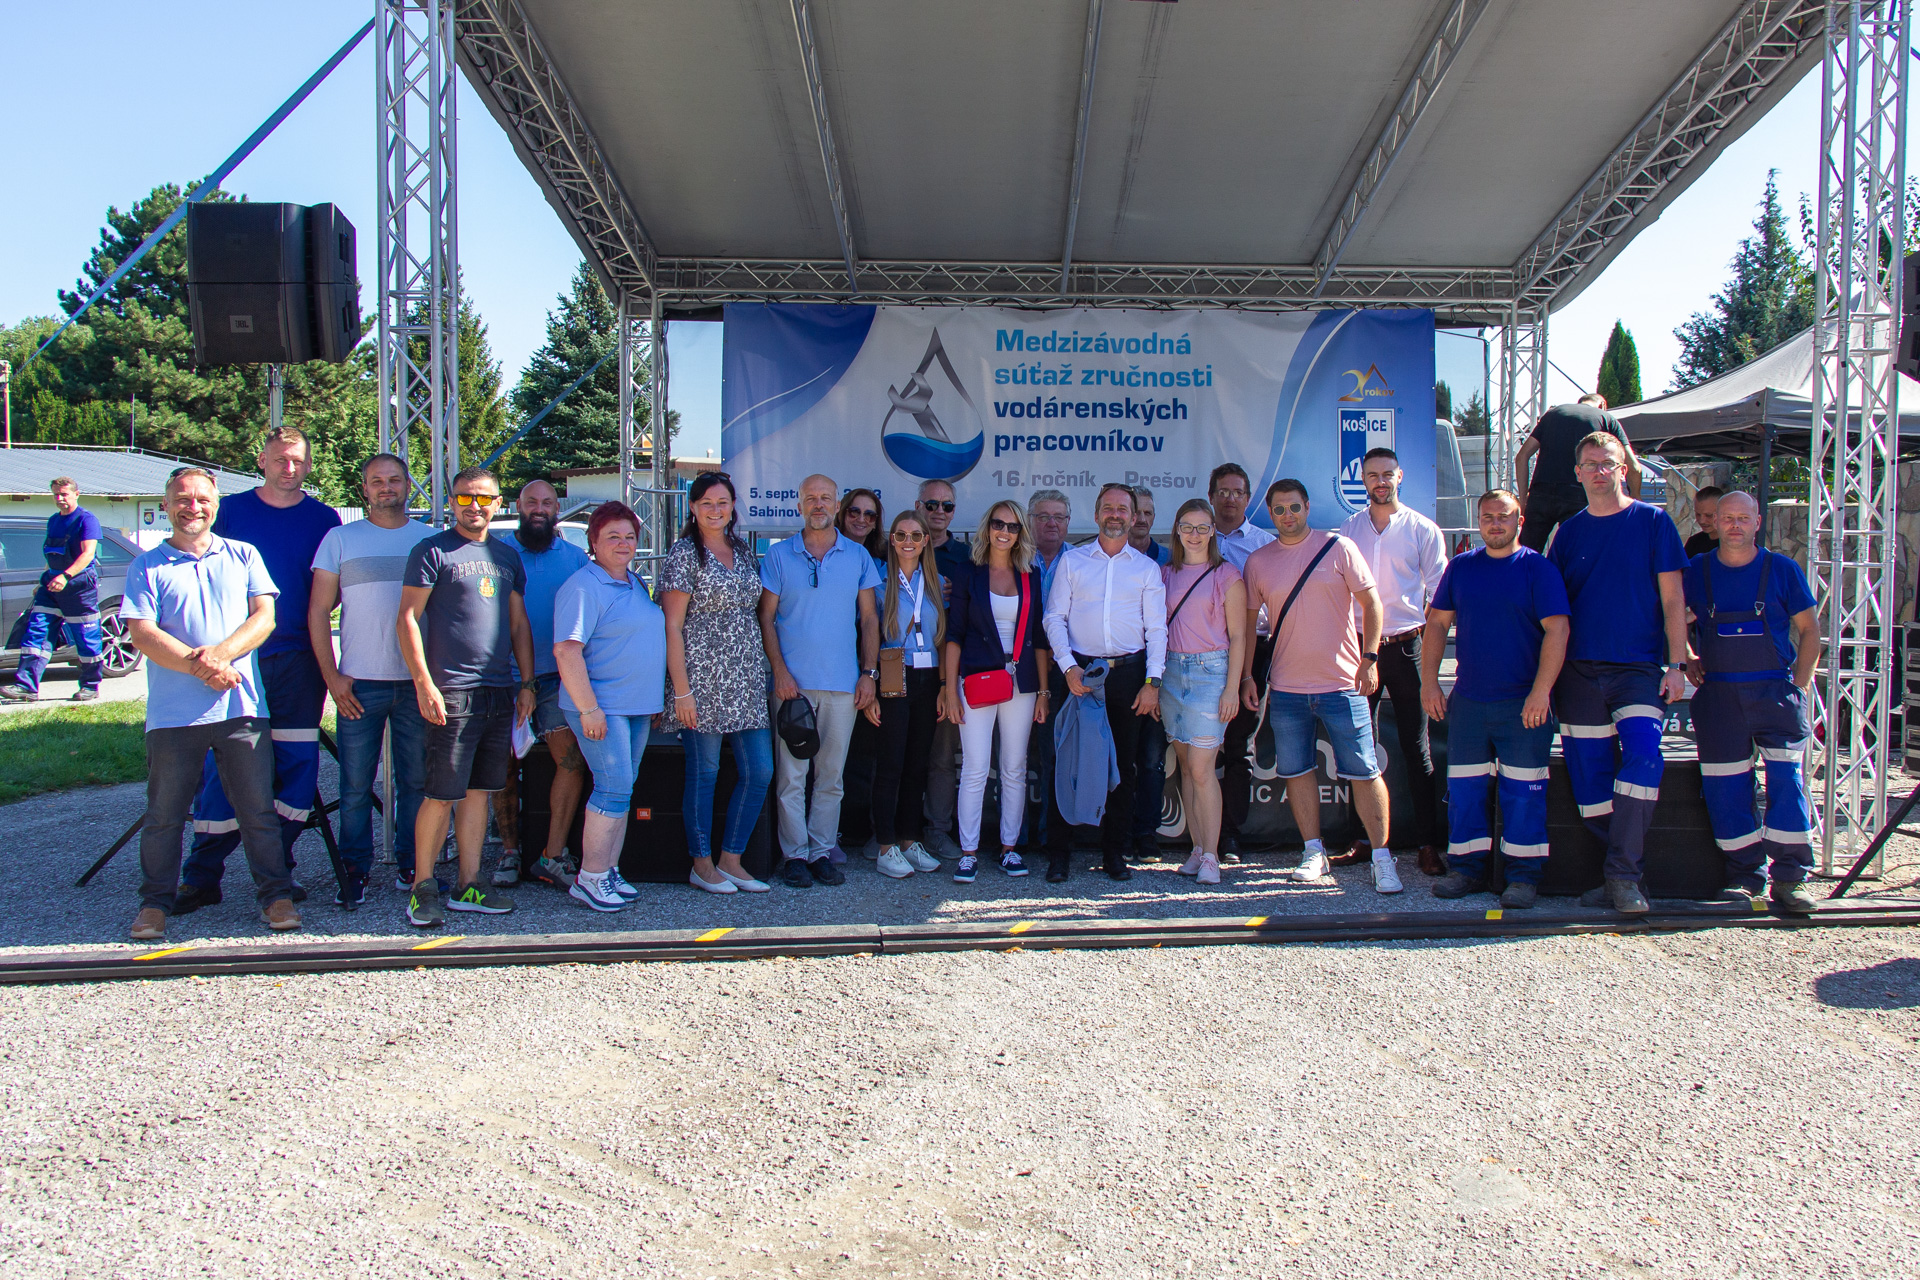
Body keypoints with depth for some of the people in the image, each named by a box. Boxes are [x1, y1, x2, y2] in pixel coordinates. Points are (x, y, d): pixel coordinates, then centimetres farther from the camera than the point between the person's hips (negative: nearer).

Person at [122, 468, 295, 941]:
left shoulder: (243, 556, 12)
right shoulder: (147, 566, 6)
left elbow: (264, 616, 3)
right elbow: (142, 634, -4)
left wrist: (222, 652, -15)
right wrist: (200, 667, -16)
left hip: (242, 707, 1)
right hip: (172, 713, 0)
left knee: (258, 810, 4)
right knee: (164, 814, 7)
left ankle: (276, 894, 14)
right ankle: (155, 902, 21)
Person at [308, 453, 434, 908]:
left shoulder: (432, 540, 10)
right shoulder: (340, 539, 8)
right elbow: (318, 610, 6)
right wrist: (331, 675, -3)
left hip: (418, 682, 1)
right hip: (359, 682, -1)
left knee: (417, 781, 5)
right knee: (356, 785, 1)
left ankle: (412, 866, 16)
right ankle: (355, 870, 12)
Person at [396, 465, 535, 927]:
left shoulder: (507, 556, 16)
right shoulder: (432, 552, -1)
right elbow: (407, 619, -5)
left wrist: (526, 684, 13)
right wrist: (424, 683, -13)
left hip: (499, 693, 6)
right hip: (451, 693, -6)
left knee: (478, 791, 10)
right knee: (442, 796, -4)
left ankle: (468, 885, 17)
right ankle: (422, 887, 9)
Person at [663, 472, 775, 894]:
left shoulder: (743, 551, 14)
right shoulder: (684, 553, -4)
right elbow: (672, 625, -8)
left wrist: (769, 673, 11)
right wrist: (681, 690, -14)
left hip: (747, 681, 6)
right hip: (704, 679, -6)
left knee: (760, 771, 4)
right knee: (704, 772, 2)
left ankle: (731, 859, 16)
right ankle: (702, 863, 15)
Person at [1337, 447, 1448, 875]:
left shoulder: (1423, 530, 5)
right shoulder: (1348, 529, 11)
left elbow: (1439, 595, 4)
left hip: (1405, 647, -2)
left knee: (1416, 747, -1)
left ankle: (1427, 843, 4)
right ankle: (1362, 839, 11)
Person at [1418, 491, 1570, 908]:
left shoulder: (1538, 568, -2)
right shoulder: (1461, 567, 9)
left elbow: (1557, 630, -8)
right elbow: (1437, 623, 12)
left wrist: (1541, 691, -16)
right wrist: (1429, 681, 3)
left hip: (1523, 704, -3)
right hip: (1467, 701, 4)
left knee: (1523, 793, 1)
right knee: (1464, 788, 7)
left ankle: (1524, 875, 10)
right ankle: (1466, 869, 18)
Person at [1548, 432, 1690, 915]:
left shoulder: (1653, 521, 4)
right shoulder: (1569, 531, 11)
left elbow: (1672, 599, 3)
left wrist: (1676, 664, -5)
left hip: (1638, 667, -3)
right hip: (1578, 670, 3)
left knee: (1643, 753, -21)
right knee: (1589, 774, 2)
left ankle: (1622, 874, -14)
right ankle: (1624, 868, 16)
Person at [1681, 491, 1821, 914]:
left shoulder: (1782, 569, 4)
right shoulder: (1695, 571, 6)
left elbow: (1809, 629, 9)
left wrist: (1799, 684, 2)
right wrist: (1687, 660, 6)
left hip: (1776, 692, -1)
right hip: (1718, 695, 1)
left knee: (1786, 777, -9)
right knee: (1725, 786, 0)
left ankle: (1790, 877, -2)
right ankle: (1745, 875, 11)